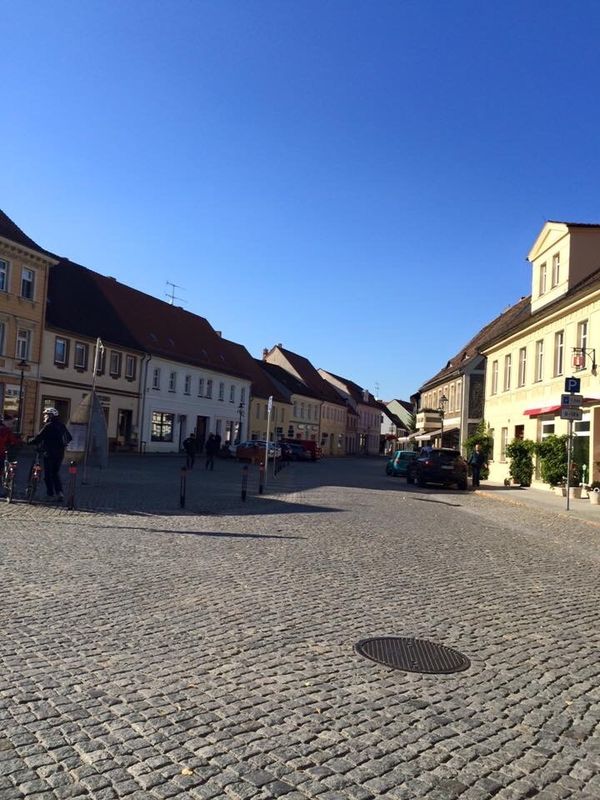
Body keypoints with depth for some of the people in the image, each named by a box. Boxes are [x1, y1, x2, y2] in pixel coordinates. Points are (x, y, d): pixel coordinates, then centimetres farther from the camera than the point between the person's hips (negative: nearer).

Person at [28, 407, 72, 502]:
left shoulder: (49, 426, -12)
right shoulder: (61, 426, 9)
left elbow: (38, 438, -15)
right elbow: (69, 438, 17)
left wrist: (28, 440, 1)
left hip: (49, 453, -6)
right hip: (60, 453, 7)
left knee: (48, 474, 5)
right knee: (56, 473, 14)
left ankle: (50, 494, 7)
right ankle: (59, 492, -2)